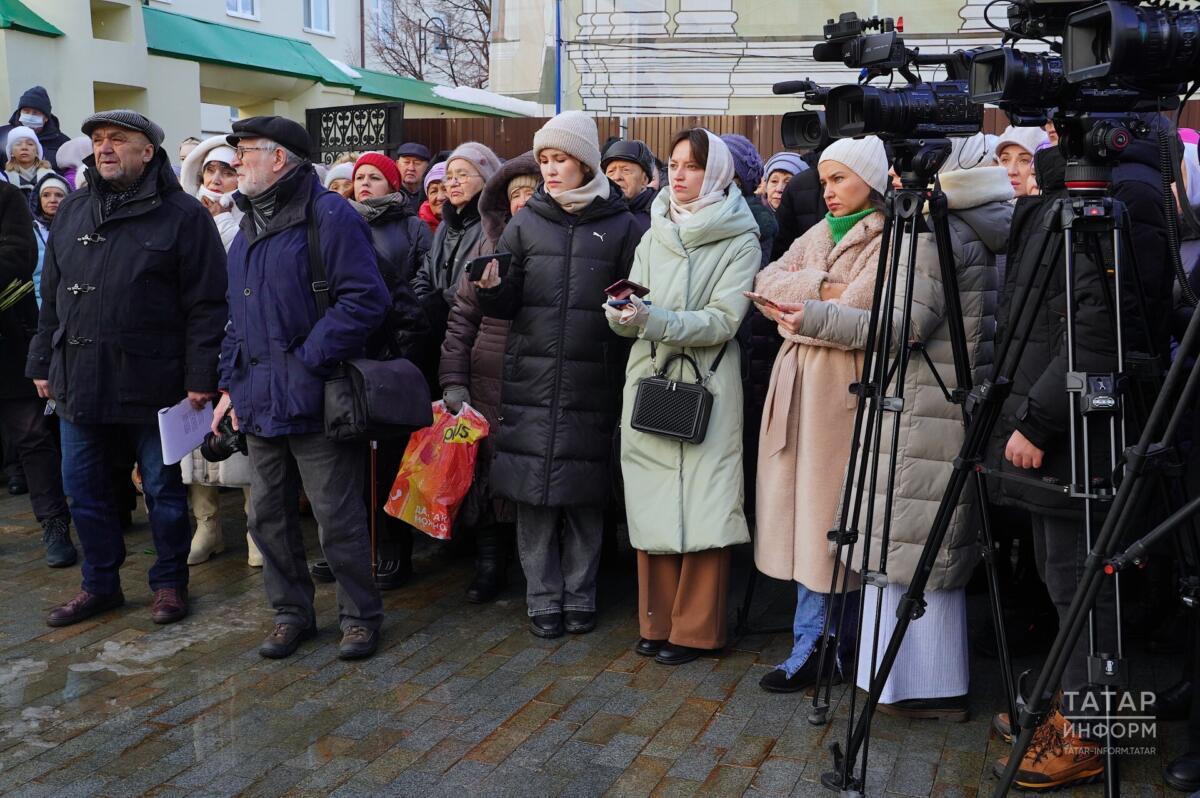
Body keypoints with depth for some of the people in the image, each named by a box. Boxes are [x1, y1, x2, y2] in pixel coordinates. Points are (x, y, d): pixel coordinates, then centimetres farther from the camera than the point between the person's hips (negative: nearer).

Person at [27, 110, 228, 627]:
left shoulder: (183, 215, -6)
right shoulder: (72, 212, 12)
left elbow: (206, 303, -10)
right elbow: (51, 296, 17)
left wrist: (200, 378, -14)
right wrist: (43, 363, 14)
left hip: (151, 384, -5)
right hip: (77, 380, 6)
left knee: (163, 489, 7)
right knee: (83, 488, 13)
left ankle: (169, 583, 24)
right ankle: (101, 584, 28)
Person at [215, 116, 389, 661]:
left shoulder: (329, 216, -10)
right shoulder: (250, 225, 17)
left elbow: (365, 299, -18)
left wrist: (308, 360, -18)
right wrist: (231, 382, 12)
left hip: (315, 399, -8)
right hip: (259, 400, 8)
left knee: (337, 517, 0)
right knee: (269, 515, 14)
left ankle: (361, 616, 16)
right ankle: (292, 613, 28)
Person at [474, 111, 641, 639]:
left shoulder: (621, 227, 4)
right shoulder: (526, 223, 8)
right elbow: (507, 304, 5)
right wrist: (491, 287, -15)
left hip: (591, 380, -1)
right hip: (531, 376, 2)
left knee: (584, 494, 4)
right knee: (533, 489, 2)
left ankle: (580, 595, 19)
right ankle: (543, 598, 14)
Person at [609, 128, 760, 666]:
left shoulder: (739, 242, -2)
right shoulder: (655, 234, 14)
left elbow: (722, 321, -12)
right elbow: (628, 314, 9)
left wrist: (653, 320, -23)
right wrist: (624, 314, -14)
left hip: (707, 385, -4)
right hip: (648, 379, 5)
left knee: (702, 508, -3)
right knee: (651, 506, 7)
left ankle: (696, 630, 9)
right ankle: (657, 622, 19)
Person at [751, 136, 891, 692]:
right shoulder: (817, 235, 20)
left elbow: (865, 314, -15)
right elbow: (766, 285, 5)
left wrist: (816, 315, -23)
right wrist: (820, 286, -8)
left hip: (845, 385, -6)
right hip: (797, 380, 7)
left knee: (832, 510, -5)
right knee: (800, 510, 4)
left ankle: (811, 645, 1)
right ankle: (828, 641, 10)